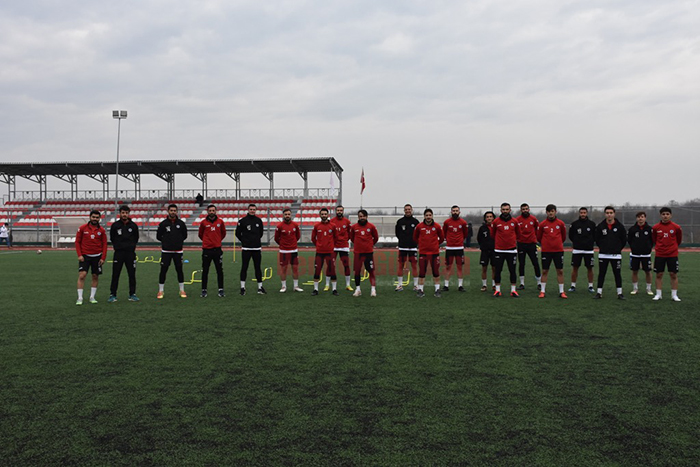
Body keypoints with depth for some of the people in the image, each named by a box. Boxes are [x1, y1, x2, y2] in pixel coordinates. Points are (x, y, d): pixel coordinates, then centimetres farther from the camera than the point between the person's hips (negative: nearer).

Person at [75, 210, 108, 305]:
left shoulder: (101, 230, 2)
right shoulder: (82, 228, -2)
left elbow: (104, 244, 4)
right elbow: (77, 242, 1)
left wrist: (103, 258, -3)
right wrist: (79, 255, -7)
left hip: (97, 256, 2)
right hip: (85, 256, -2)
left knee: (95, 277, 6)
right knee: (82, 275, -12)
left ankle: (92, 297, 18)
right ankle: (80, 298, -6)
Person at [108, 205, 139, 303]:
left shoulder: (133, 226, 4)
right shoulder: (115, 225, 2)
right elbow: (112, 238, 12)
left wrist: (132, 246, 8)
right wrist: (117, 246, 6)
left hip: (130, 253, 1)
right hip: (118, 253, -1)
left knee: (132, 275, 4)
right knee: (115, 275, 1)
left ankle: (132, 294, 12)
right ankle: (113, 295, 8)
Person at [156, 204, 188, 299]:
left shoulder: (181, 223, 3)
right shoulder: (163, 223, -1)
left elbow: (184, 235, 13)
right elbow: (158, 236, 6)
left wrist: (179, 242, 4)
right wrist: (166, 242, 4)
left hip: (178, 251, 1)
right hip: (166, 251, -1)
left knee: (179, 270, 6)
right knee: (163, 270, 1)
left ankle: (182, 290, 17)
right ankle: (161, 291, 11)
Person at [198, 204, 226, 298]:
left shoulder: (220, 222, 4)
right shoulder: (203, 222, 1)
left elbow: (223, 233, 17)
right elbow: (200, 234, 14)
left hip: (217, 249, 1)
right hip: (206, 250, -1)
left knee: (220, 271, 2)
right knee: (205, 271, 3)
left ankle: (221, 290, 9)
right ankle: (204, 290, 10)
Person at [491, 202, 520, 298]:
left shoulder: (514, 221, 3)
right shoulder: (496, 221, -2)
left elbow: (517, 233, 18)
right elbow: (492, 234, 11)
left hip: (512, 250, 1)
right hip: (499, 250, -1)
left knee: (512, 271, 4)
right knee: (497, 271, 2)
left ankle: (513, 291, 12)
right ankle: (497, 290, 11)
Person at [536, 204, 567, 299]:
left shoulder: (561, 223, 1)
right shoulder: (542, 224, -1)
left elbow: (564, 236, 15)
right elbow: (539, 237, 11)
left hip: (558, 250, 1)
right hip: (546, 251, -1)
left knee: (560, 271, 2)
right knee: (544, 271, 4)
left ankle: (561, 292, 9)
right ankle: (542, 291, 11)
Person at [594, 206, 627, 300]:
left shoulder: (619, 226, -2)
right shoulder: (600, 226, 0)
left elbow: (624, 240, 6)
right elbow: (597, 239, 9)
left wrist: (618, 249, 5)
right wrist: (602, 247, 8)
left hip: (616, 255, -1)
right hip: (603, 255, 1)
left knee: (617, 274, 3)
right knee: (601, 274, 5)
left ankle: (620, 293, 10)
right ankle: (599, 292, 11)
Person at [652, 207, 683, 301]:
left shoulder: (676, 227, -4)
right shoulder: (656, 227, -2)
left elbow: (679, 239, 10)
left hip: (672, 254, -1)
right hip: (659, 254, 1)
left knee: (673, 275, 2)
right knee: (659, 274, 3)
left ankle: (674, 295, 10)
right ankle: (658, 294, 11)